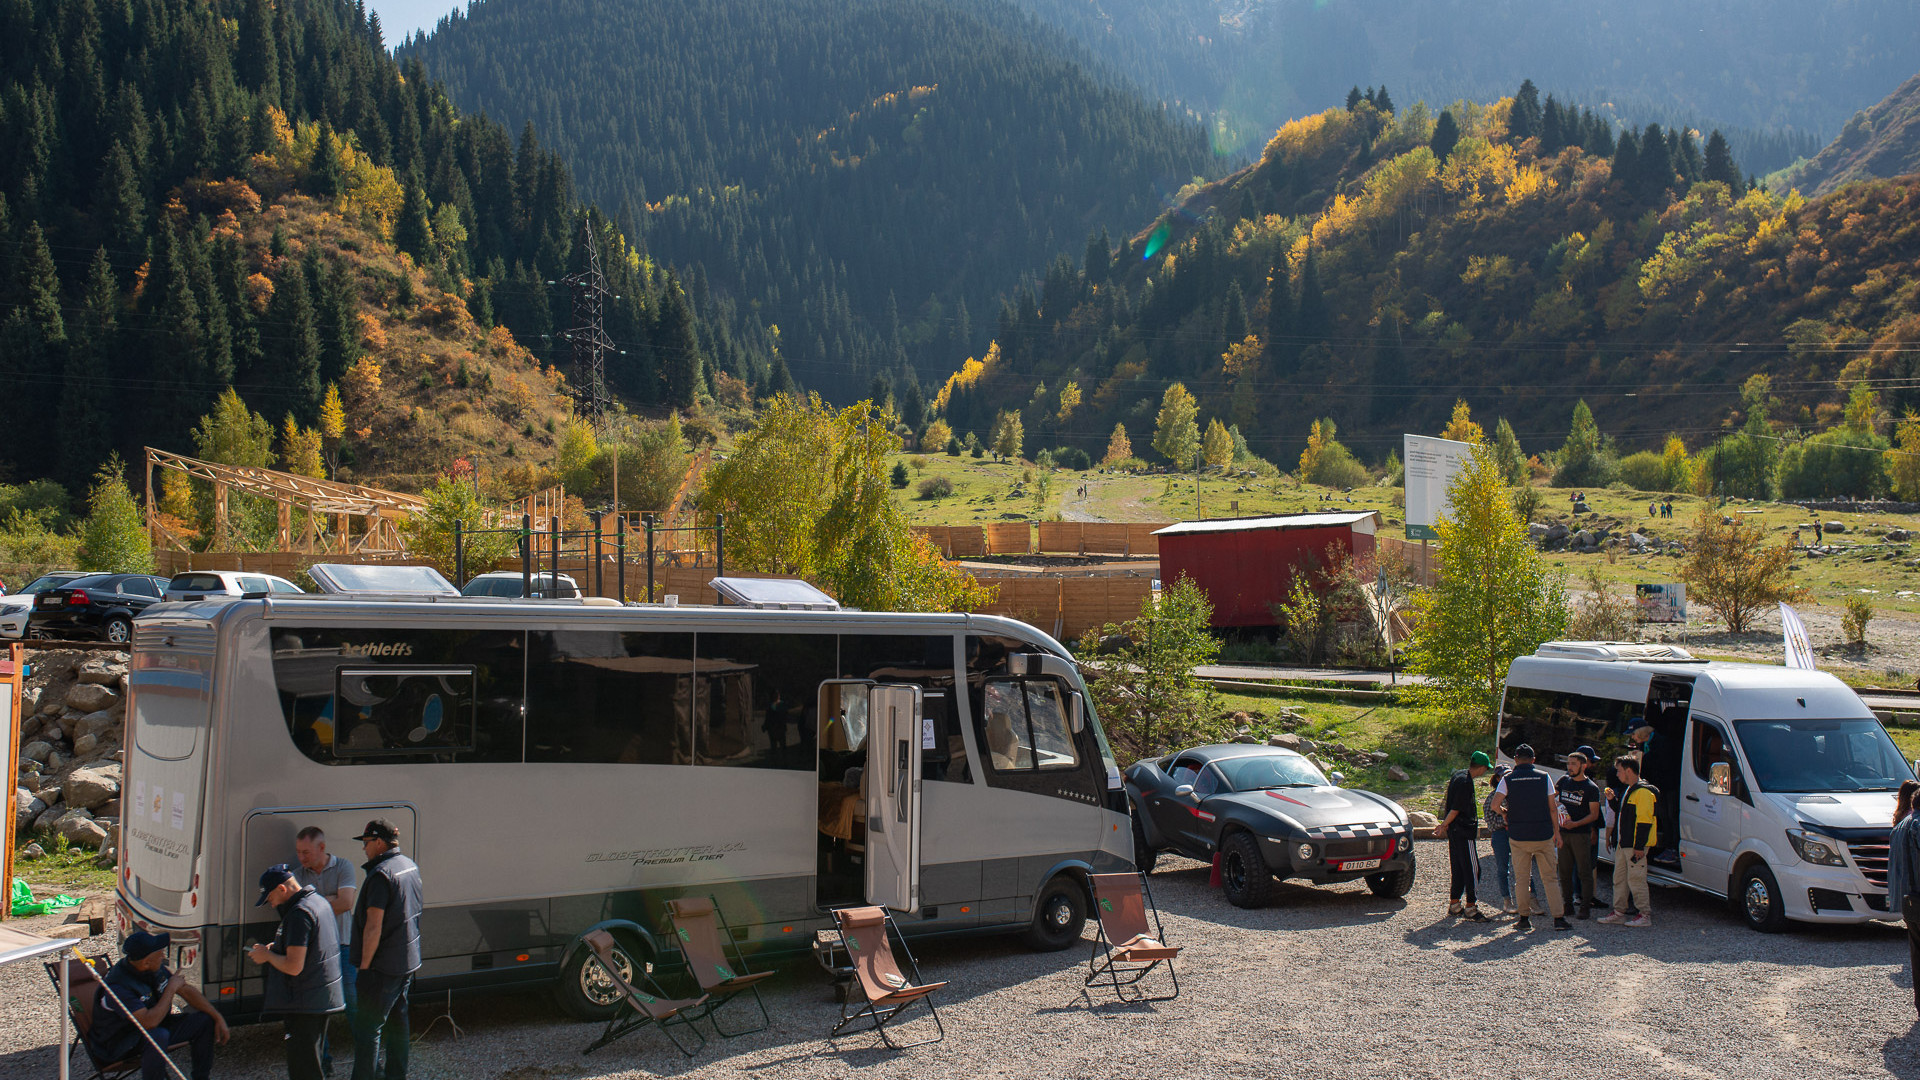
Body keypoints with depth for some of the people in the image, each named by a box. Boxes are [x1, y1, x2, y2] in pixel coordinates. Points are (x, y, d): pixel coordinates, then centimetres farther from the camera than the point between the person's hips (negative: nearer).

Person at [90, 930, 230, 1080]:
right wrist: (171, 989, -26)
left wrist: (218, 1017, -2)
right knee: (158, 1036, -38)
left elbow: (186, 991, 4)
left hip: (153, 1028, 8)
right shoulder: (118, 986, -32)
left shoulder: (155, 968, -7)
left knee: (205, 1020, -3)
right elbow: (149, 1022, -40)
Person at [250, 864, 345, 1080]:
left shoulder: (299, 913, -21)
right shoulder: (319, 902, 11)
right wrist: (274, 948, 15)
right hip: (324, 998, 10)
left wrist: (267, 955, -8)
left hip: (305, 1004, -10)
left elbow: (294, 967, -24)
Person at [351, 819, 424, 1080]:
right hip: (409, 961, 9)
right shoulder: (410, 866, 10)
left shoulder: (381, 874, -19)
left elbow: (373, 927, -22)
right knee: (397, 1020, 17)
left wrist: (364, 965, -16)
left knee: (366, 1027, -3)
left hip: (384, 965, -9)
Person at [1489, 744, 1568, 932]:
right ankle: (1558, 918, 4)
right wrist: (1557, 831, 11)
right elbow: (1552, 807, 2)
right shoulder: (1543, 777, 0)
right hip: (1543, 835, 0)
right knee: (1550, 877, 6)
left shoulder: (1508, 779, -3)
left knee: (1521, 879, 7)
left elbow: (1495, 805, -13)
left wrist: (1505, 812, 8)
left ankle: (1524, 918, 7)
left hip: (1518, 837, 0)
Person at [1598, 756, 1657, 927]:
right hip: (1622, 843, 10)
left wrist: (1639, 846, -23)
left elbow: (1644, 821, -20)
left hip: (1635, 844, -10)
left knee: (1636, 879, -5)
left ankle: (1645, 915, 3)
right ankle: (1619, 913, 19)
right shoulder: (1628, 791, 17)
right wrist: (1613, 800, 11)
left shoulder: (1643, 792, -16)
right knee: (1619, 878, 13)